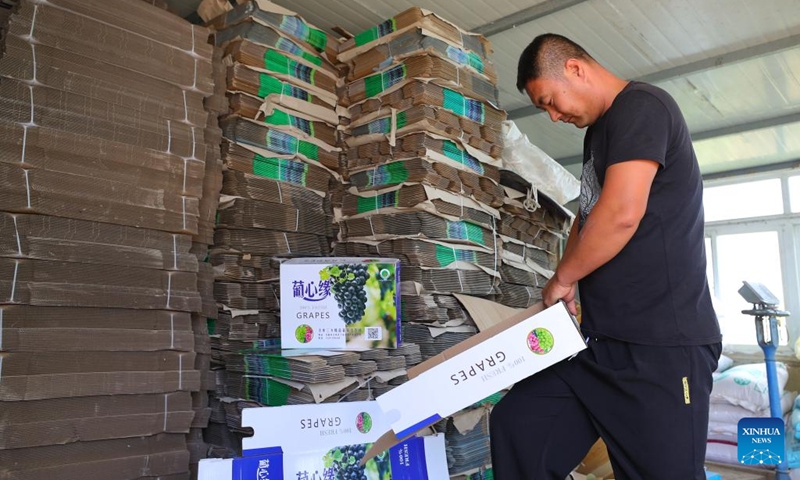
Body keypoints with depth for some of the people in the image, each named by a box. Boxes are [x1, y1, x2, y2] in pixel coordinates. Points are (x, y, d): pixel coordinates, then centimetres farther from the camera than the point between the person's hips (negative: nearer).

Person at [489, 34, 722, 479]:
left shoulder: (641, 106, -10)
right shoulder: (599, 130, 20)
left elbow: (621, 215, -22)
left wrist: (561, 278, -7)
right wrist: (564, 291, 13)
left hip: (659, 346, -9)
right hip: (602, 342, 9)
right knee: (516, 426, 5)